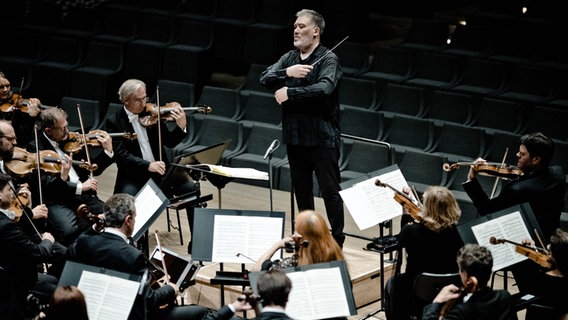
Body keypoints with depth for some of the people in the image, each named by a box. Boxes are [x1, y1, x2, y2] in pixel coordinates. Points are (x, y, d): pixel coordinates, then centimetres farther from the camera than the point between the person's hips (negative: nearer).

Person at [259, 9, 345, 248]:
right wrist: (287, 72, -20)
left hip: (322, 137, -6)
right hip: (295, 136, 6)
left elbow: (324, 88, -25)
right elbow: (265, 78, -2)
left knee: (330, 190, -3)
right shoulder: (289, 58, 10)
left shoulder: (328, 59, -8)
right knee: (301, 191, 13)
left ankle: (337, 239, 3)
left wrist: (289, 92, -22)